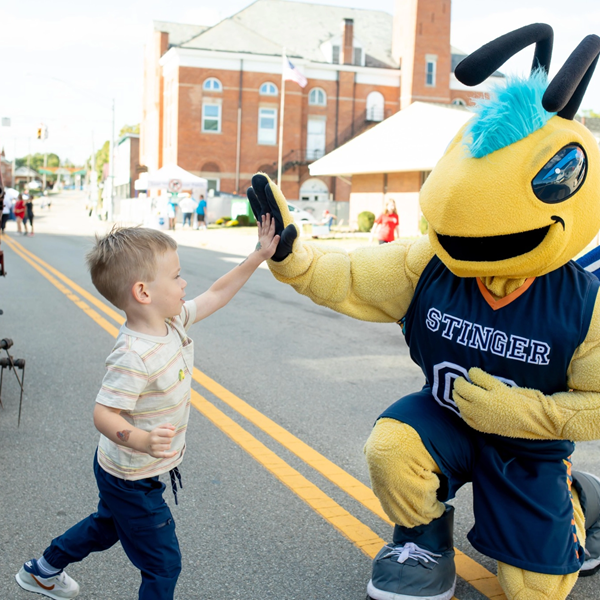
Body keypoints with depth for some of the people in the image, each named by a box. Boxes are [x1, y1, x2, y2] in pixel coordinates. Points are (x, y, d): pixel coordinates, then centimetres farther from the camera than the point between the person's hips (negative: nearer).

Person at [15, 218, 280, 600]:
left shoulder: (174, 320, -9)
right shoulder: (134, 356, -36)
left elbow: (217, 294, 1)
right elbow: (104, 414, -35)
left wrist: (260, 256, -1)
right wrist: (142, 440, -52)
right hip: (132, 480, -10)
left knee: (109, 524, 34)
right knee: (163, 564, 5)